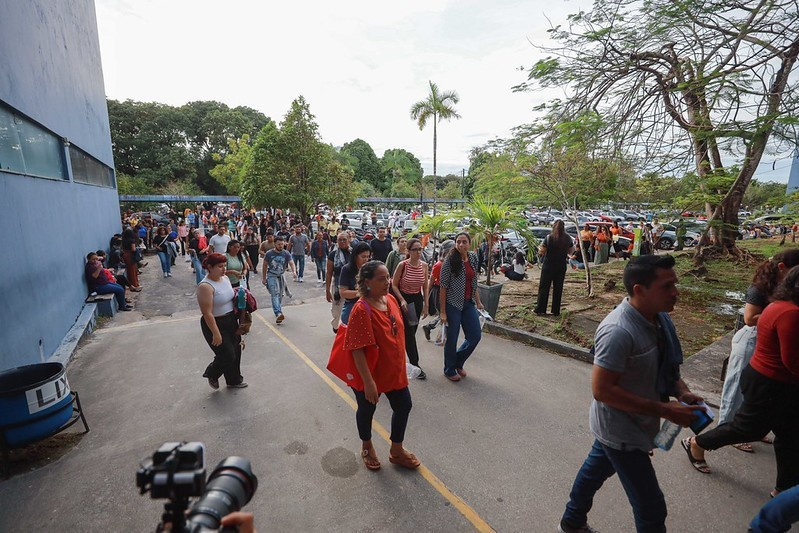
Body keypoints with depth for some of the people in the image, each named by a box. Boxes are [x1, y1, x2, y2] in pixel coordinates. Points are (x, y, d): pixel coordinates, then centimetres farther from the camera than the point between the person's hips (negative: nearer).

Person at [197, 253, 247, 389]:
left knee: (236, 352, 16)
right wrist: (216, 334, -23)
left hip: (231, 321, 8)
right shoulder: (205, 286, -24)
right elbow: (207, 314, -24)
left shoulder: (225, 278, 2)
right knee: (227, 355, -1)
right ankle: (211, 374, 29)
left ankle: (234, 380, 36)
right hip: (215, 324, -8)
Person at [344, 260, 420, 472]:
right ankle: (367, 448, 46)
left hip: (394, 370, 7)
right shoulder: (362, 310, -27)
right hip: (370, 374, -7)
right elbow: (357, 350, -26)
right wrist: (368, 382, -24)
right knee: (367, 410, 18)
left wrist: (401, 362, 16)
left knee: (404, 407, 16)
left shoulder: (391, 300, -4)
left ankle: (397, 451, 40)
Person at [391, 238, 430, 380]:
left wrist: (426, 305, 4)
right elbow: (394, 285, -9)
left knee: (412, 330, 14)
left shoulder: (424, 265, -4)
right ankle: (415, 364, 7)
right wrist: (402, 300, -20)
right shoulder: (403, 265, -17)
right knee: (409, 332, -3)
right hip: (403, 299, -5)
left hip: (417, 300, 5)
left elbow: (425, 286, 5)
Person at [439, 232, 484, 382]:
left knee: (475, 336, 9)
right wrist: (442, 311, -14)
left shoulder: (474, 258, 3)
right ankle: (450, 370, 29)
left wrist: (478, 301, 9)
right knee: (452, 339, 6)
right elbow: (443, 286, -13)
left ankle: (458, 362, 34)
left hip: (469, 304, 6)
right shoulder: (450, 260, -14)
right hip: (453, 304, -6)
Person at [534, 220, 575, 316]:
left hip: (548, 266, -3)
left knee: (544, 287, 6)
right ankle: (556, 311, 15)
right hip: (561, 266, 3)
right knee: (558, 288, 10)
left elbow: (541, 252, -14)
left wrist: (539, 250, 6)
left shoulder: (549, 238, -14)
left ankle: (540, 309, 9)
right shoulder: (568, 239, -2)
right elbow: (571, 251, 9)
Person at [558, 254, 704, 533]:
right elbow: (602, 390, -30)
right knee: (651, 509, 5)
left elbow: (666, 366, 9)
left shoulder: (659, 317, -6)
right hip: (622, 431, -9)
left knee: (596, 468, 27)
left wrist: (683, 392, -9)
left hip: (619, 426, 9)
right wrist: (665, 410, -27)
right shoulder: (619, 331, -33)